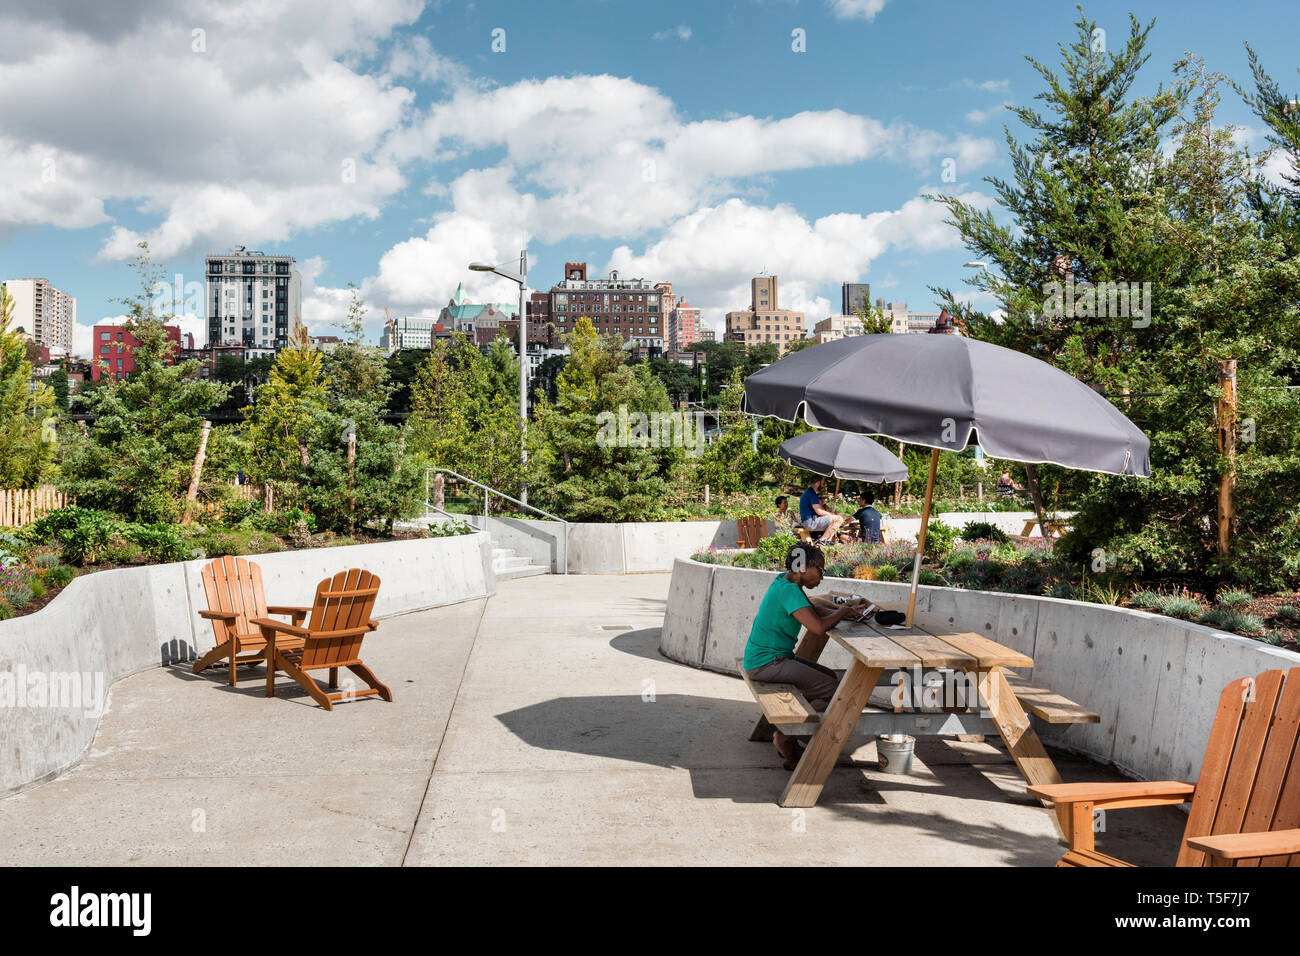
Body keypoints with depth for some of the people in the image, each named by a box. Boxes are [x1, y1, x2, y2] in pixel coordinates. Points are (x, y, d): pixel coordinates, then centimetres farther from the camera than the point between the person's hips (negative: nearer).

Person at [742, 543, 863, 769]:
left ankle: (785, 734, 15)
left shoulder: (786, 582, 10)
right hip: (766, 663, -11)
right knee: (833, 690, -13)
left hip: (777, 657, 11)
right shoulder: (788, 590, -21)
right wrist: (842, 612, -12)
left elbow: (815, 613, 18)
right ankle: (786, 738, -3)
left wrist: (848, 610, 3)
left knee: (829, 677, 17)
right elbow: (818, 627, -30)